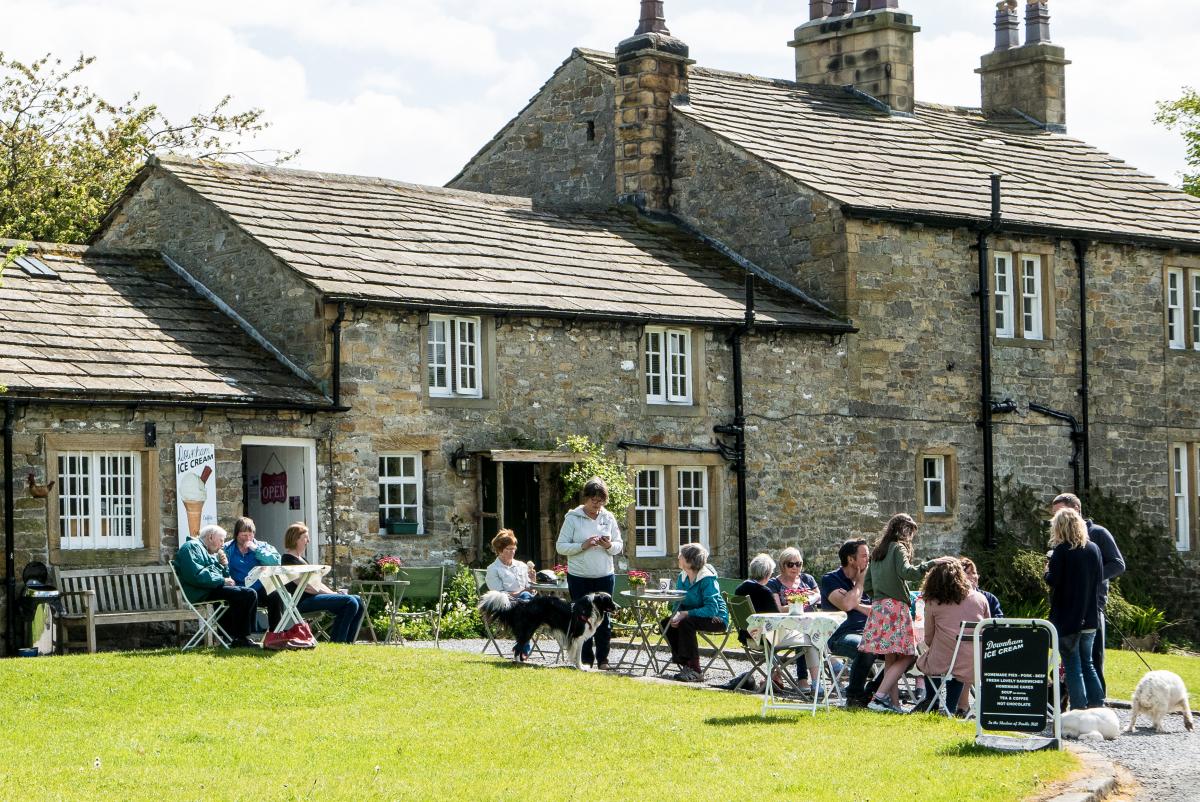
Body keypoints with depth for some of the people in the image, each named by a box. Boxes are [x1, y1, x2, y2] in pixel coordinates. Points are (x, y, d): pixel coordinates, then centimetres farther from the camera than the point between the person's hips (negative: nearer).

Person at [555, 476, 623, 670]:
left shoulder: (609, 518, 6)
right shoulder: (573, 518, -3)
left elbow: (619, 545, 11)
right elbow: (561, 546, -5)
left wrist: (609, 546, -12)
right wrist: (583, 546, -18)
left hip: (605, 576, 2)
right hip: (579, 577, -2)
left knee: (603, 617, 2)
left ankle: (603, 659, 9)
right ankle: (586, 659, 11)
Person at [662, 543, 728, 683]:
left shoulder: (707, 579, -21)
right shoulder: (683, 577, 3)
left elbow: (711, 609, -28)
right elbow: (679, 603, 8)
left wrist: (685, 613, -29)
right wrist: (677, 615, -16)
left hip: (716, 619, -8)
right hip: (695, 616, 8)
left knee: (686, 623, -32)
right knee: (666, 623, -8)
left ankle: (694, 670, -29)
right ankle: (683, 663, -3)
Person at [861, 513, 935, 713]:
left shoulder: (877, 552, 20)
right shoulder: (898, 548, -3)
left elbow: (867, 584, 21)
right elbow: (905, 571, -21)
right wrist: (929, 565, -19)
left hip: (878, 607, 8)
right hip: (895, 606, -8)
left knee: (891, 658, 7)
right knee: (905, 657, -7)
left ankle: (894, 703, 4)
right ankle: (879, 697, -18)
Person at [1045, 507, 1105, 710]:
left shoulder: (1061, 551, -13)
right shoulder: (1093, 549, 5)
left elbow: (1052, 581, -17)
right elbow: (1099, 578, 11)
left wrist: (1048, 567, 1)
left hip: (1066, 619, -6)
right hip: (1089, 617, 6)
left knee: (1072, 667, 0)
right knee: (1087, 663, 16)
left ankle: (1079, 710, -1)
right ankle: (1098, 706, 12)